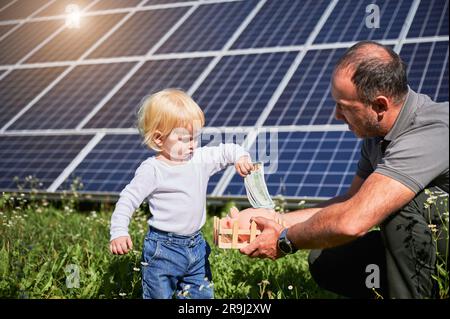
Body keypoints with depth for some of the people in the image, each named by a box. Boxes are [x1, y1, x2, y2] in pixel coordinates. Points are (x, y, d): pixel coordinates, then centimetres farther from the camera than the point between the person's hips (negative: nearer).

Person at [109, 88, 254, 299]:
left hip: (196, 246, 6)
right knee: (159, 295, 5)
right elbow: (128, 200, -14)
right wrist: (119, 232, -24)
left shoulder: (201, 159, 2)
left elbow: (226, 151, 10)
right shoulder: (152, 170, -14)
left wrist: (240, 156, -13)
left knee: (202, 295, 16)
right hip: (162, 250, -6)